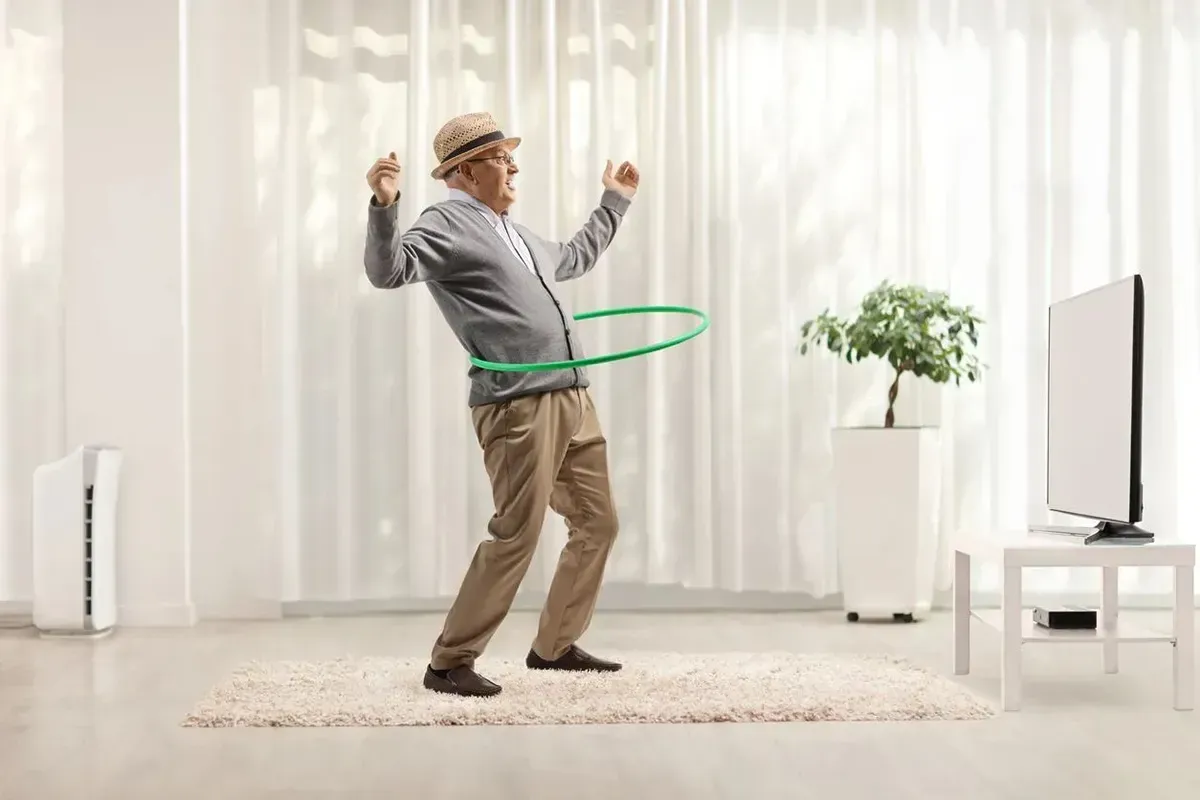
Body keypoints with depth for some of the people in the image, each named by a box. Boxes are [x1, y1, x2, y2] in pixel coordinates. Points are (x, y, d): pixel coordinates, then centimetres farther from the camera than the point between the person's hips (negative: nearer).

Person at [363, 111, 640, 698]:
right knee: (515, 536, -11)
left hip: (573, 401, 9)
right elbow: (388, 270, -21)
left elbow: (576, 258, 43)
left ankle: (554, 645, 26)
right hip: (518, 406, -9)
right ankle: (449, 663, 0)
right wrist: (383, 206, -37)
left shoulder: (512, 232, 24)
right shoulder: (447, 224, -4)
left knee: (597, 523, 13)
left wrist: (615, 201, 50)